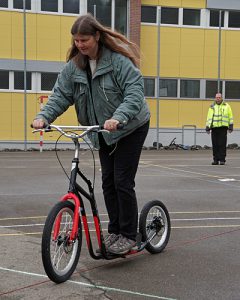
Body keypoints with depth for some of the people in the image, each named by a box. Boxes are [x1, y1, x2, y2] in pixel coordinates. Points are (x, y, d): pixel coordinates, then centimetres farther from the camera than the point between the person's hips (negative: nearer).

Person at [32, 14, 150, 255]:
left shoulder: (119, 60, -21)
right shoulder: (74, 66, -3)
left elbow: (135, 93, -27)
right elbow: (60, 95, -6)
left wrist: (118, 118, -43)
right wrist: (43, 116, -24)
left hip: (130, 128, -6)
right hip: (103, 133, 6)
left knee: (123, 182, -7)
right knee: (108, 182, 9)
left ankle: (128, 235, 5)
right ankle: (114, 230, 22)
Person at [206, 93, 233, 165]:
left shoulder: (226, 106, 8)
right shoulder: (212, 107, 12)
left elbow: (230, 117, 7)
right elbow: (209, 117, 11)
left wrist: (231, 126, 0)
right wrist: (207, 127, 4)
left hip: (223, 127, -2)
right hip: (214, 127, 2)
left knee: (222, 144, -7)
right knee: (215, 144, 2)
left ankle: (222, 160, -3)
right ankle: (216, 160, 9)